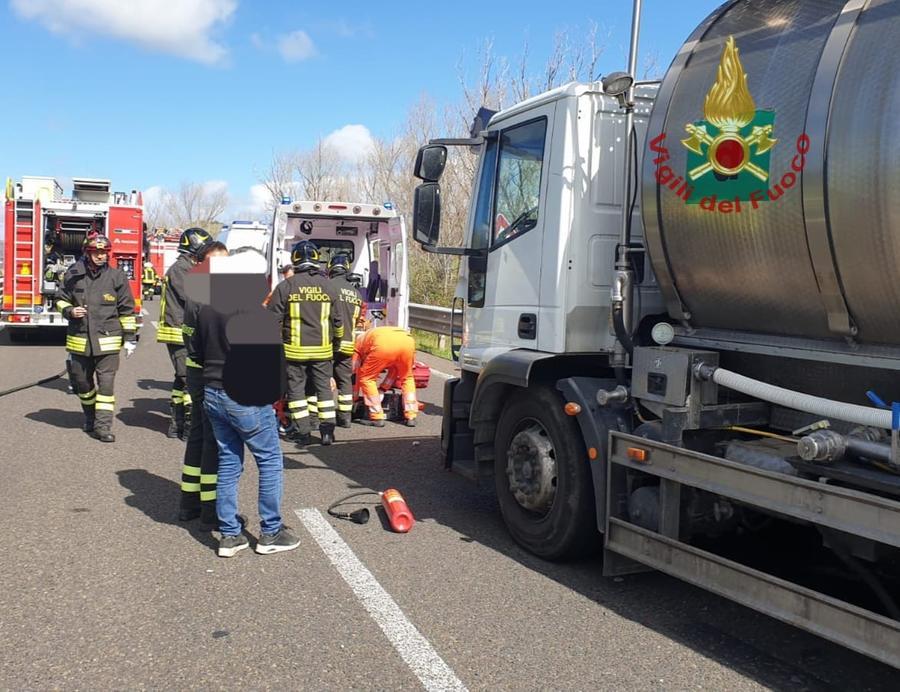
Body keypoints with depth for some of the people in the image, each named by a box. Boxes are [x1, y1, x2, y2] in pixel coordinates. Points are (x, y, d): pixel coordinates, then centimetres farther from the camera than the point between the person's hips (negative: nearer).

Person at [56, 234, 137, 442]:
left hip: (107, 341, -3)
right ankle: (90, 415, 37)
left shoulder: (117, 277, -2)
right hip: (79, 340, 3)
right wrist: (70, 311, -8)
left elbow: (127, 309, 3)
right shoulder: (73, 275, 2)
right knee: (82, 382, 15)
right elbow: (62, 300, 14)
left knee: (106, 383, -6)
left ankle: (103, 425, -2)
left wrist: (129, 337, 1)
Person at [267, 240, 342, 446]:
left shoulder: (286, 286, -7)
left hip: (295, 349, -2)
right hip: (322, 349, 2)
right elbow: (337, 319, 8)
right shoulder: (328, 285, 0)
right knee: (324, 387, 11)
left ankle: (304, 432, 6)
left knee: (296, 389, 8)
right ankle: (327, 431, 7)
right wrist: (337, 339, 25)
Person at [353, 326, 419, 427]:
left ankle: (377, 418, 16)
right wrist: (382, 390, 48)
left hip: (384, 344, -5)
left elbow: (354, 372, 33)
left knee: (366, 378, 18)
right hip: (407, 340, 5)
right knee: (407, 378, 30)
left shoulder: (359, 341, 36)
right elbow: (394, 370, 42)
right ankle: (411, 417, 24)